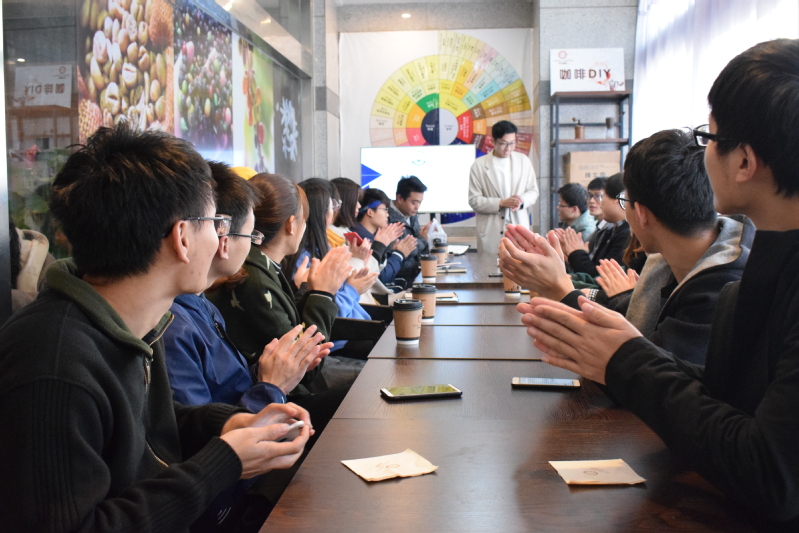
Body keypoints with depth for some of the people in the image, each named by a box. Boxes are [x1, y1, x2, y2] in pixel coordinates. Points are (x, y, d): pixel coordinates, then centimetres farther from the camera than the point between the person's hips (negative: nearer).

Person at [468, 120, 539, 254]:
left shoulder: (524, 161, 9)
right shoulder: (479, 166, -1)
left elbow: (533, 191, 13)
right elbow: (474, 200, -4)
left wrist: (522, 200, -10)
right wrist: (501, 203, -16)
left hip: (519, 227, 3)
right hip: (491, 231, -2)